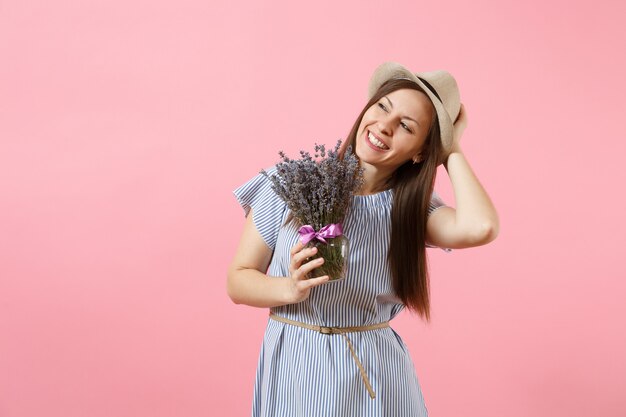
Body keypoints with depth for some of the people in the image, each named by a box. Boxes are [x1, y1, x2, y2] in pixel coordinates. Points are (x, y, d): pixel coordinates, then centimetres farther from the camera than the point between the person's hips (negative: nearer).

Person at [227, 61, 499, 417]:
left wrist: (452, 149, -11)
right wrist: (290, 289, -24)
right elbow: (238, 281, -4)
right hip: (293, 370, -1)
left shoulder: (413, 208, -4)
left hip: (375, 378, 2)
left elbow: (481, 227, -25)